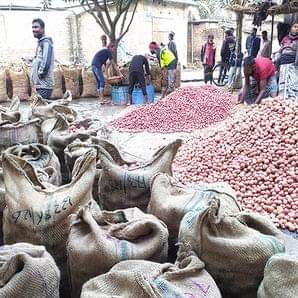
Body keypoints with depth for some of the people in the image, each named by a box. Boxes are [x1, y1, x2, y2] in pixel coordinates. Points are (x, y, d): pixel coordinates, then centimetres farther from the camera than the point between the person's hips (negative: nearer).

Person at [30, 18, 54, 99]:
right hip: (40, 84, 10)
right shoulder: (40, 42, 19)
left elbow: (46, 62, -21)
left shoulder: (46, 42, -10)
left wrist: (40, 74, -13)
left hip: (44, 84, -10)